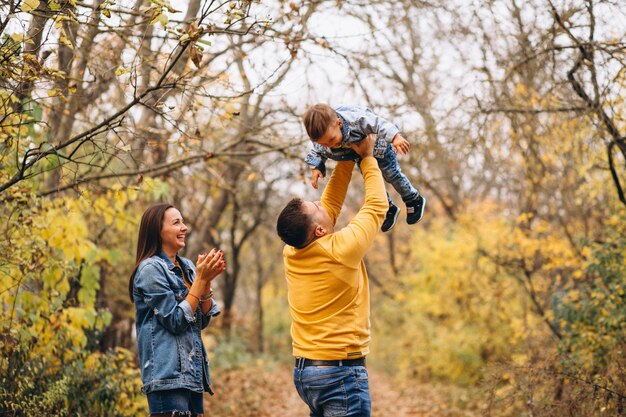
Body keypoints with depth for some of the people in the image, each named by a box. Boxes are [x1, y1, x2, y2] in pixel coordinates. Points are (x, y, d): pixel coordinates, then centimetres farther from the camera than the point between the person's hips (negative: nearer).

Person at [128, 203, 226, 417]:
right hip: (168, 374, -8)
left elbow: (202, 320, 10)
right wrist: (201, 279, -12)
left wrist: (207, 280, -2)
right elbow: (175, 321, -14)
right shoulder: (150, 269, -9)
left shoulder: (187, 267, 12)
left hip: (192, 373, 8)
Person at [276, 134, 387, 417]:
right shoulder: (340, 250, -18)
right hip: (341, 371, -8)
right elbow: (377, 205, -3)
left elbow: (331, 203, 14)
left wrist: (346, 160, 16)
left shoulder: (291, 253, 1)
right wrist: (366, 158, 8)